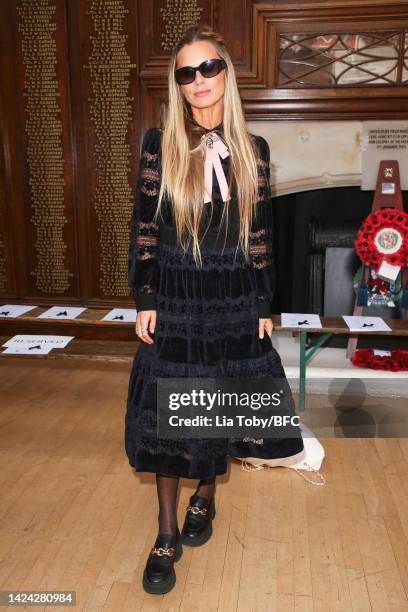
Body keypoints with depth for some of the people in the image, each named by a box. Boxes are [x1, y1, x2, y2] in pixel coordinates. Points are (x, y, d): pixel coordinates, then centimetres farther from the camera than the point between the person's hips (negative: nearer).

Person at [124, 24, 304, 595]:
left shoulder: (253, 149, 3)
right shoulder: (159, 143, -2)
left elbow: (261, 234, 5)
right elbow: (143, 227, -1)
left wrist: (264, 305, 3)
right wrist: (144, 301, -5)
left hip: (234, 301, 2)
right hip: (174, 300, -1)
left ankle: (206, 494, 41)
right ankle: (167, 535, 22)